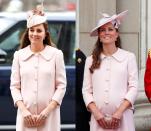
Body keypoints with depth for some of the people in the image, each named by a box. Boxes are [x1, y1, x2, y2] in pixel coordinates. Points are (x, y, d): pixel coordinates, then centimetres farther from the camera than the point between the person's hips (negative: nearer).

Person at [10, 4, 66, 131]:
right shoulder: (19, 55, 7)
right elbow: (14, 86, 6)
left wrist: (47, 110, -8)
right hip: (26, 115, 1)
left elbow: (61, 85, 1)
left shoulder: (56, 54, 3)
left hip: (49, 115, -1)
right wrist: (23, 110, -7)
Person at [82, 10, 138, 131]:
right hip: (99, 118, 2)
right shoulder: (91, 60, 10)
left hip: (122, 117, -2)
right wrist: (96, 112, -7)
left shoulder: (129, 57, 3)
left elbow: (133, 88, -1)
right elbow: (86, 90, 7)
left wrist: (119, 112, -9)